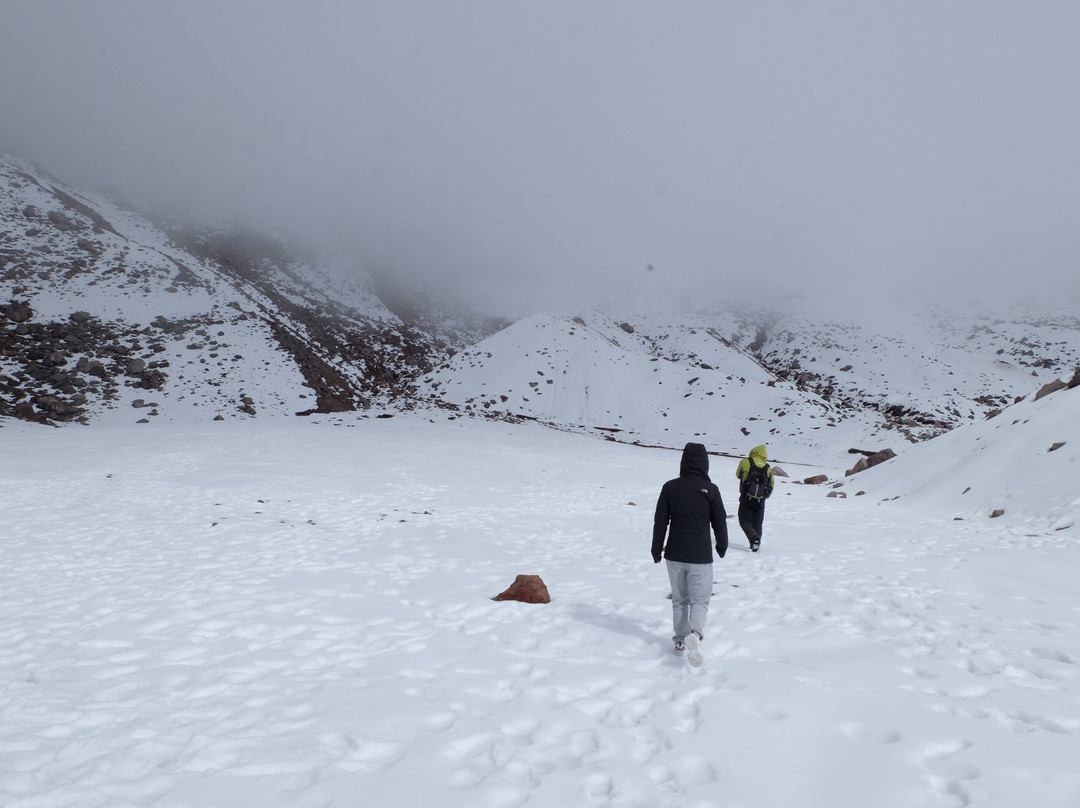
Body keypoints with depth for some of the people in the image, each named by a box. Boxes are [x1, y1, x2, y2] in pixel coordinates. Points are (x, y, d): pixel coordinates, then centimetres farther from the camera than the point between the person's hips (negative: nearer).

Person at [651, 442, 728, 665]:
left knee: (679, 600, 17)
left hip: (675, 555, 3)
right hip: (700, 556, -3)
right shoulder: (710, 489, -10)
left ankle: (681, 641, 24)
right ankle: (695, 634, -20)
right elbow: (720, 522, -2)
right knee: (700, 599, 5)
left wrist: (657, 549, 12)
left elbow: (660, 521, 0)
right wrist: (722, 546, 16)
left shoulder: (670, 487, -4)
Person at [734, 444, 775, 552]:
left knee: (745, 521, 3)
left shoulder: (745, 463, -7)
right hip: (760, 501, 3)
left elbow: (738, 474, 11)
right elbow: (770, 486, 9)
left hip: (746, 499, -3)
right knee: (757, 523, 14)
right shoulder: (768, 468, 2)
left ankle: (754, 537, -20)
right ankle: (756, 543, 11)